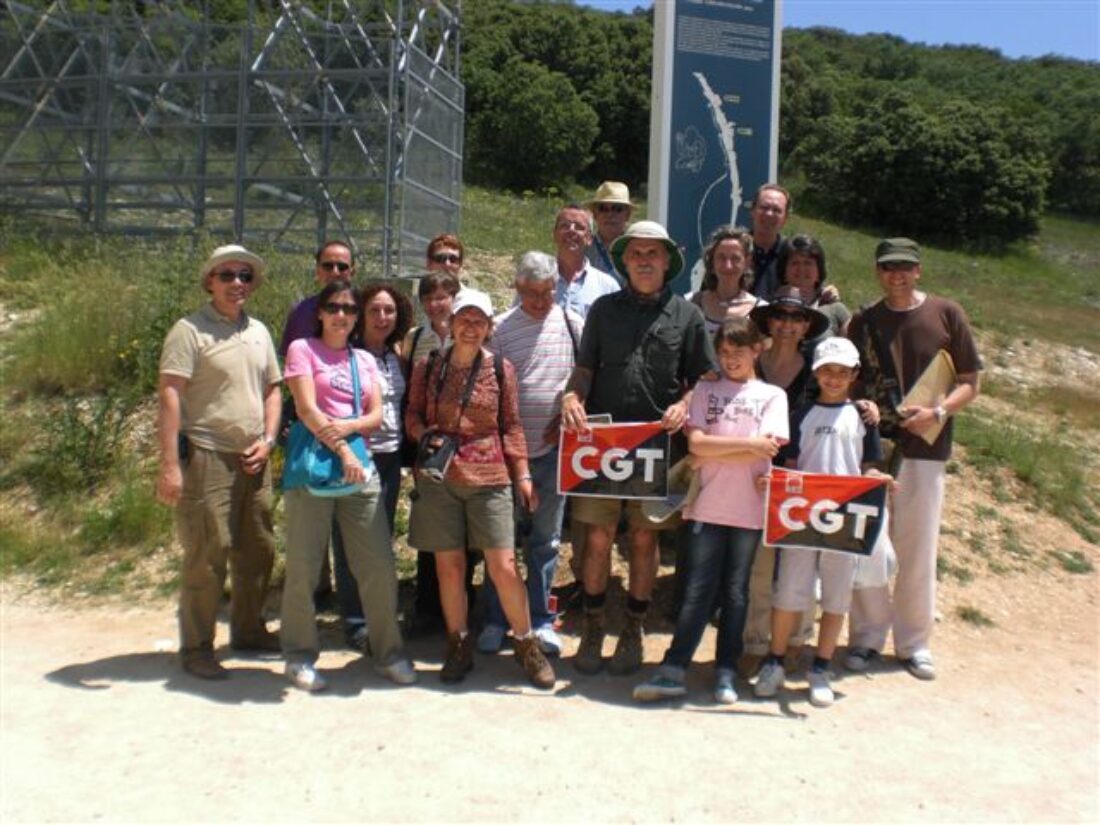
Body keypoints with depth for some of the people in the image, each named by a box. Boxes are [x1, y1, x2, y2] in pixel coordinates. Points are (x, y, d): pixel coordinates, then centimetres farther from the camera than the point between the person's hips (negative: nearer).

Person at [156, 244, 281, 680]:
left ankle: (248, 630, 31)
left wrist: (267, 440, 5)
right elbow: (169, 395, -13)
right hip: (206, 457, -7)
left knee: (258, 550, 14)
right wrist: (170, 463, -19)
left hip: (252, 460, 7)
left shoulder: (258, 331, 14)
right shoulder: (190, 329, -7)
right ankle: (196, 647, 12)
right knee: (207, 556, -3)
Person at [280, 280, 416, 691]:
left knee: (380, 565, 1)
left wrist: (348, 426, -12)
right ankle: (300, 657, 14)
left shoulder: (365, 359, 19)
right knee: (304, 567, 0)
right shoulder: (303, 349, 5)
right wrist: (342, 452, -14)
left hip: (359, 466, 4)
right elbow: (306, 409, -7)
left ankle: (387, 653, 14)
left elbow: (376, 415, 9)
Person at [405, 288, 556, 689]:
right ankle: (459, 647, 24)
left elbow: (512, 427, 6)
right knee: (449, 565, 7)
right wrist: (426, 435, -9)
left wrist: (523, 475, 2)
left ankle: (526, 644, 16)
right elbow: (412, 414, 12)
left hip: (489, 478, -1)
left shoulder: (501, 369, 2)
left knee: (504, 567, -4)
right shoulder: (428, 367, 4)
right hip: (438, 478, 1)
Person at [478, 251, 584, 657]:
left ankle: (541, 620, 22)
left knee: (546, 540, 10)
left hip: (555, 449, 2)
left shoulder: (572, 323, 3)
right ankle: (496, 620, 20)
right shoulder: (500, 329, -2)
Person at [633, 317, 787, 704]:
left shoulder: (772, 396, 5)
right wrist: (748, 442, -11)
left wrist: (710, 456, -8)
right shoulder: (705, 390, 8)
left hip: (749, 509, 0)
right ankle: (673, 671, 4)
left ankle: (726, 673, 17)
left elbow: (766, 451, -8)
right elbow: (696, 443, -5)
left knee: (735, 592, 8)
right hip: (708, 506, 0)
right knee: (699, 591, 0)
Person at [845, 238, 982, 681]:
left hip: (925, 448, -1)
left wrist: (938, 412, -12)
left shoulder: (946, 314, 2)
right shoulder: (863, 321, 7)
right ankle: (867, 636, 17)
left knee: (918, 548, 5)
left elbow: (970, 382, 4)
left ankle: (914, 642, 20)